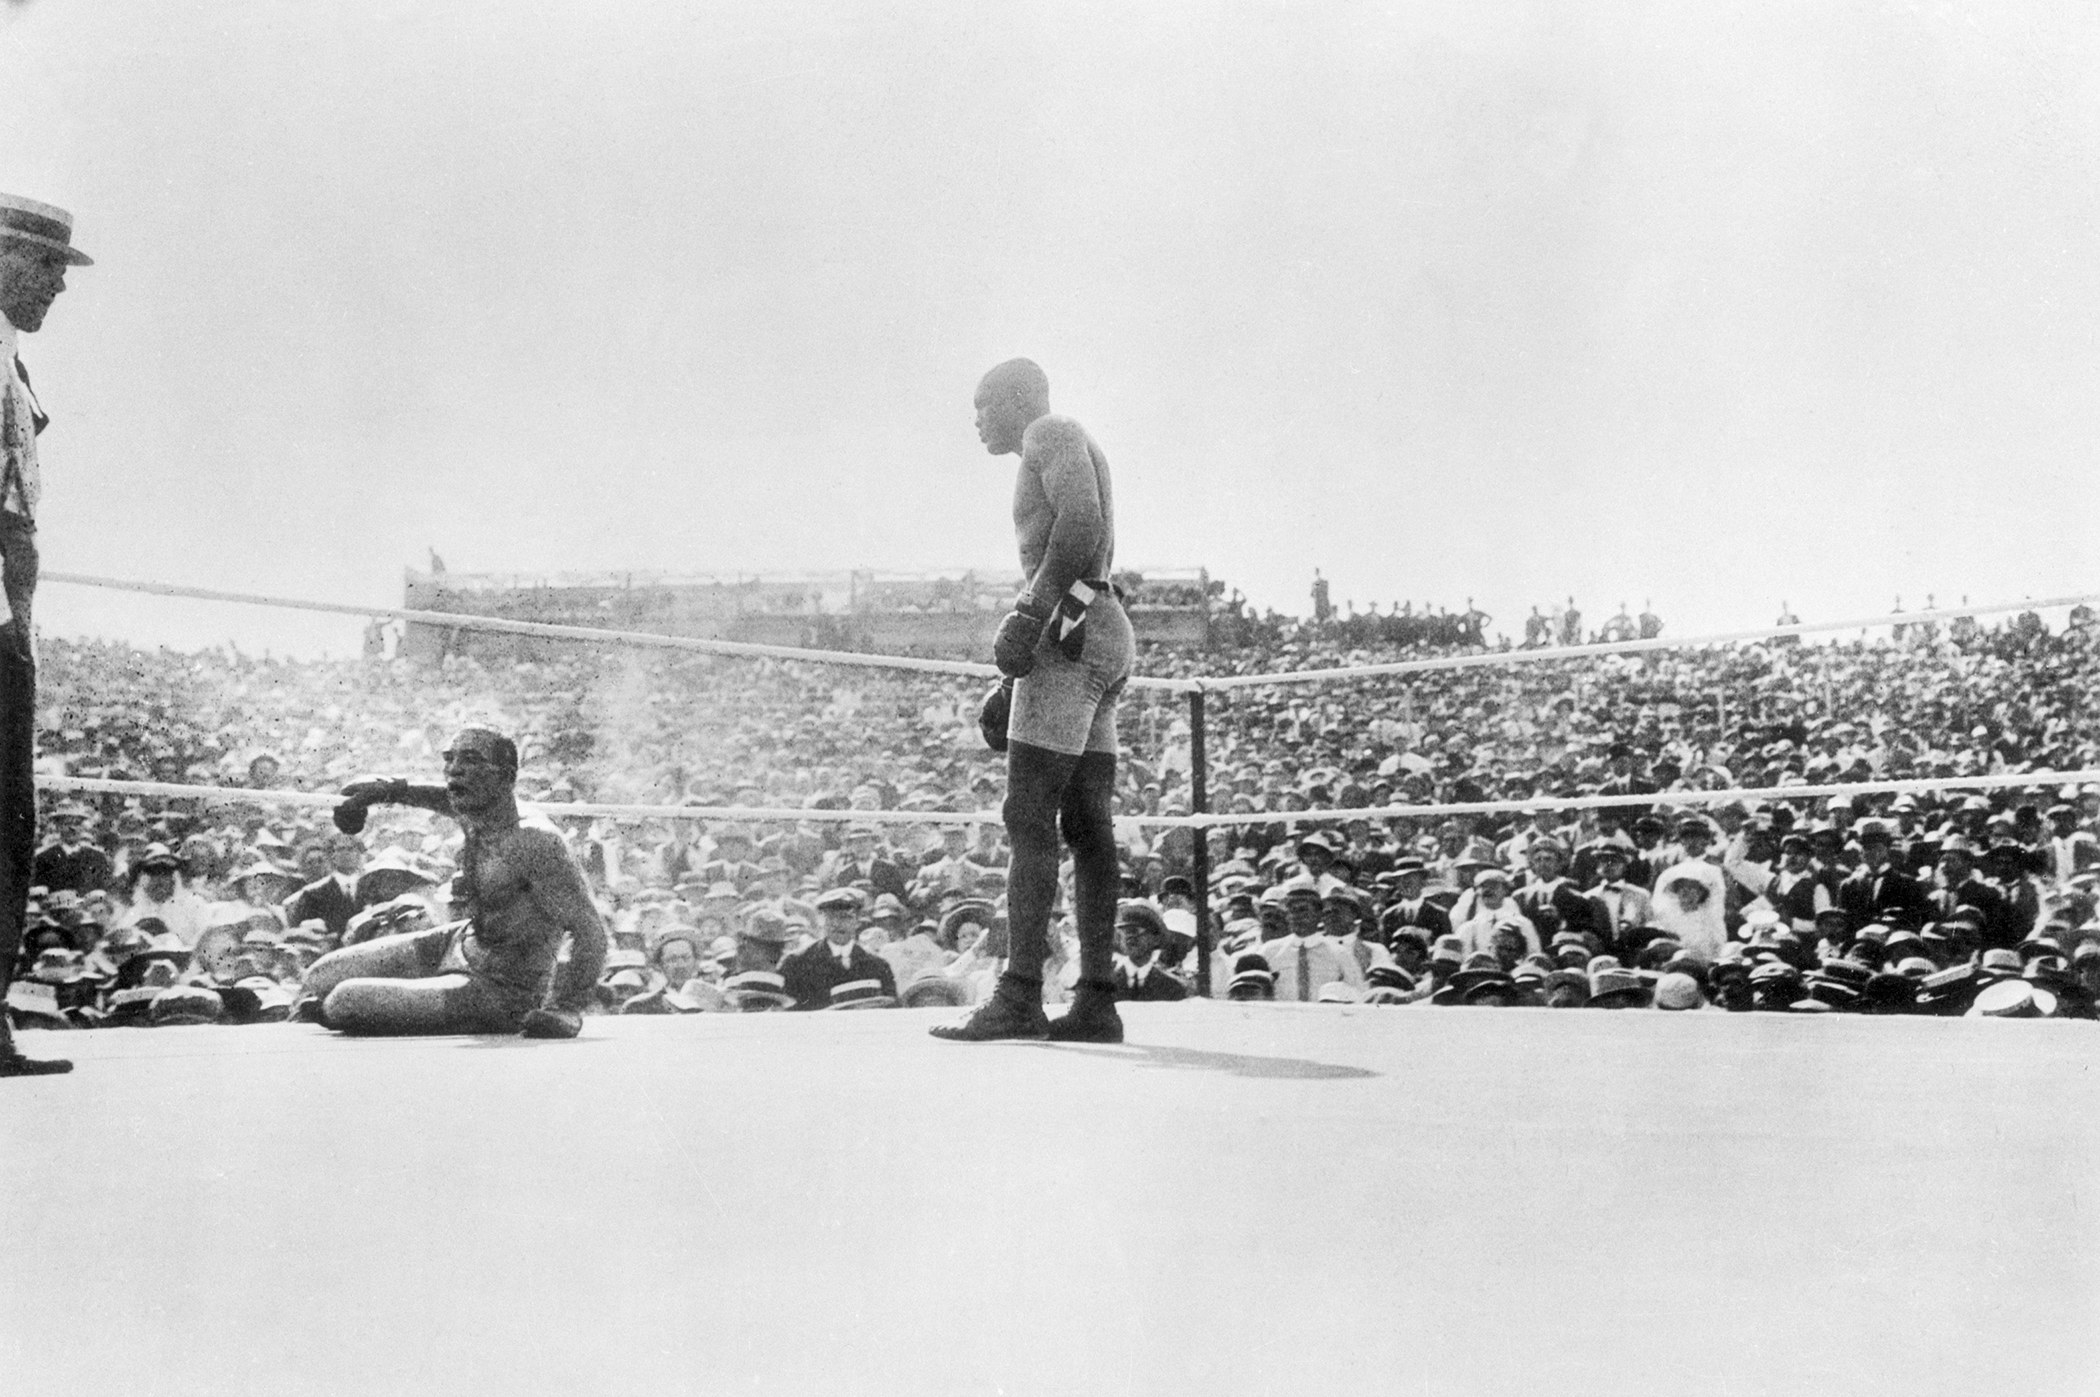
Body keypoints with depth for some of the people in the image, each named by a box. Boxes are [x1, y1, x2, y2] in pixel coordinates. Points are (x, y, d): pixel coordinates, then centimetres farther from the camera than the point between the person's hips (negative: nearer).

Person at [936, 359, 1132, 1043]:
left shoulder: (1052, 432, 1)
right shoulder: (1054, 469, 30)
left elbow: (1082, 521, -18)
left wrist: (1029, 610, -25)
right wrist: (1009, 688, 27)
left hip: (1070, 631, -10)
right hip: (1102, 636, 10)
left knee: (1029, 815, -13)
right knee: (1087, 826, 3)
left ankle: (1019, 998, -17)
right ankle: (1096, 1003, 0)